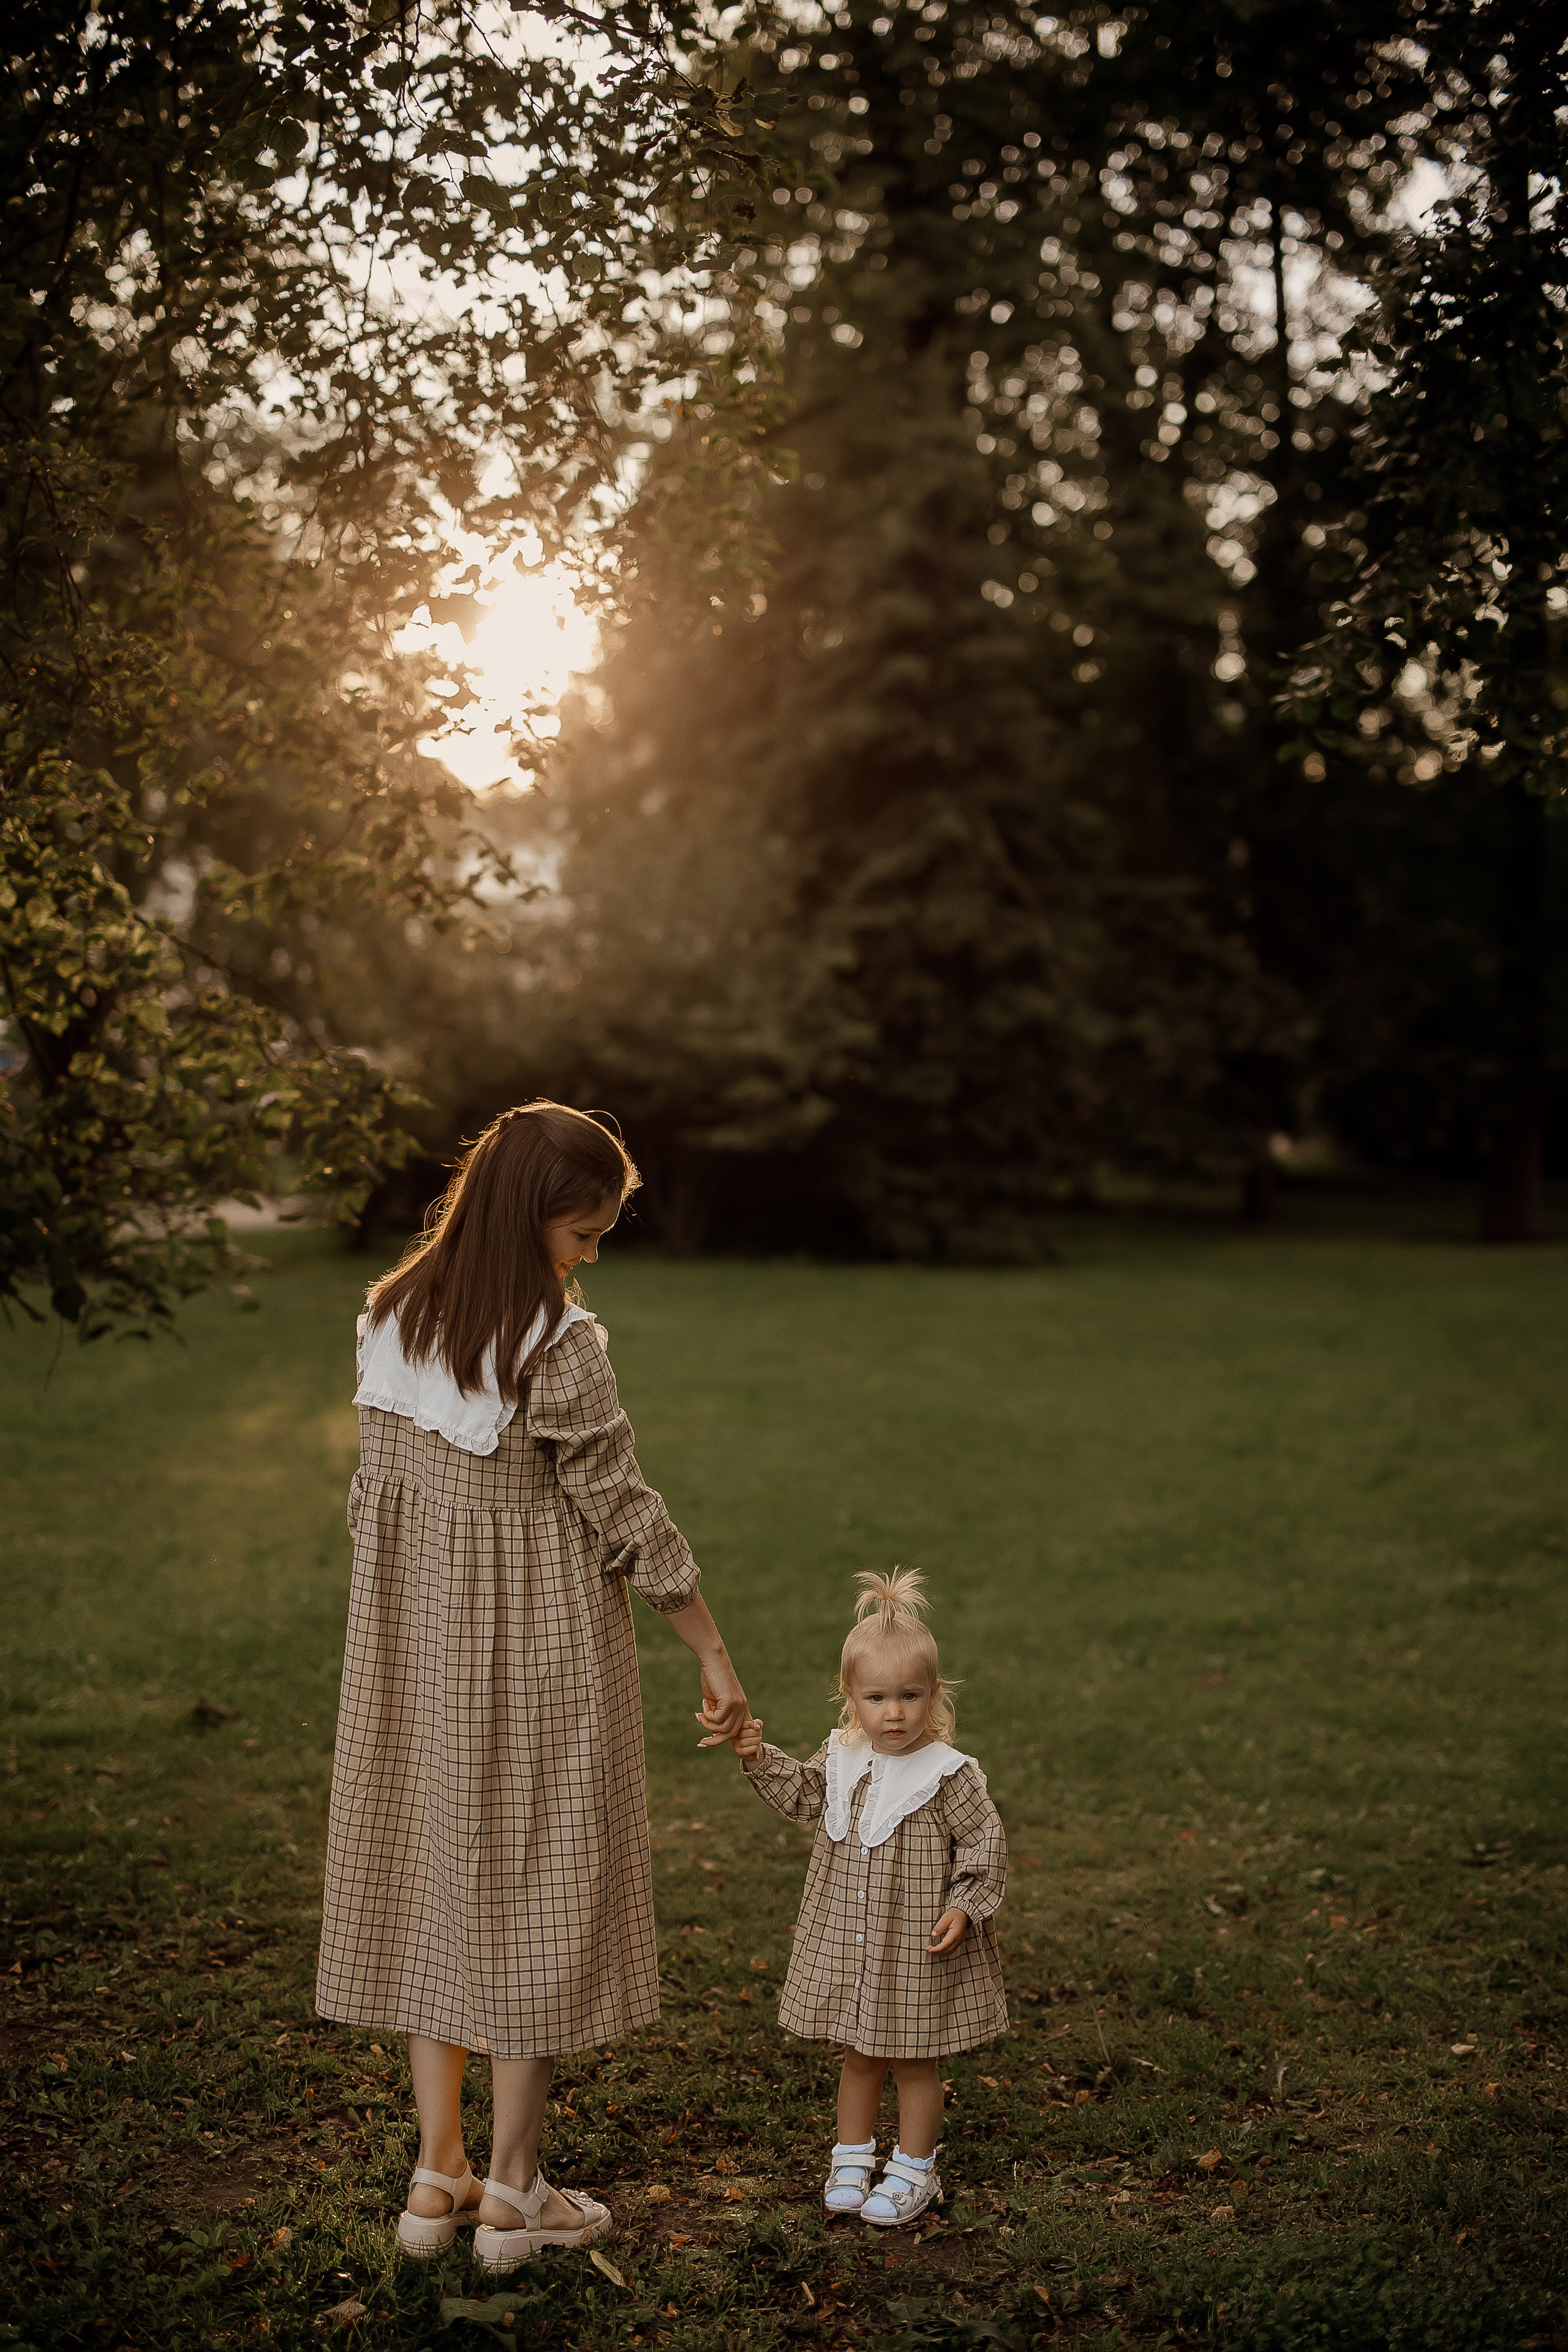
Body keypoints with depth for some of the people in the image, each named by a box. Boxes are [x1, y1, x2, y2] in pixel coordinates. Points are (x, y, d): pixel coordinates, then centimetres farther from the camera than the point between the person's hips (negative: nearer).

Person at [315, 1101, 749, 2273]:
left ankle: (438, 2173, 19)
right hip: (541, 1648, -6)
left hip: (418, 1648, 6)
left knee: (432, 1877, 13)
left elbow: (374, 1497, 8)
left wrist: (416, 1624, 18)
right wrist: (714, 1653, -5)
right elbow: (623, 1512, -14)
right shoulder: (559, 1345, -19)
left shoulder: (391, 1320, 2)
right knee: (537, 1890, 5)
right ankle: (512, 2190, 13)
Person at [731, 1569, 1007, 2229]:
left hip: (917, 1948, -4)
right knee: (859, 2055, 18)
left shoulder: (949, 1773, -16)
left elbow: (985, 1844, -10)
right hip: (848, 1942, 4)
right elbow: (803, 1797, 15)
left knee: (915, 2062, 9)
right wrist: (761, 1758, 2)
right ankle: (853, 2157, 33)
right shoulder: (842, 1758, -2)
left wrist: (963, 1908, -19)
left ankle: (913, 2172, 24)